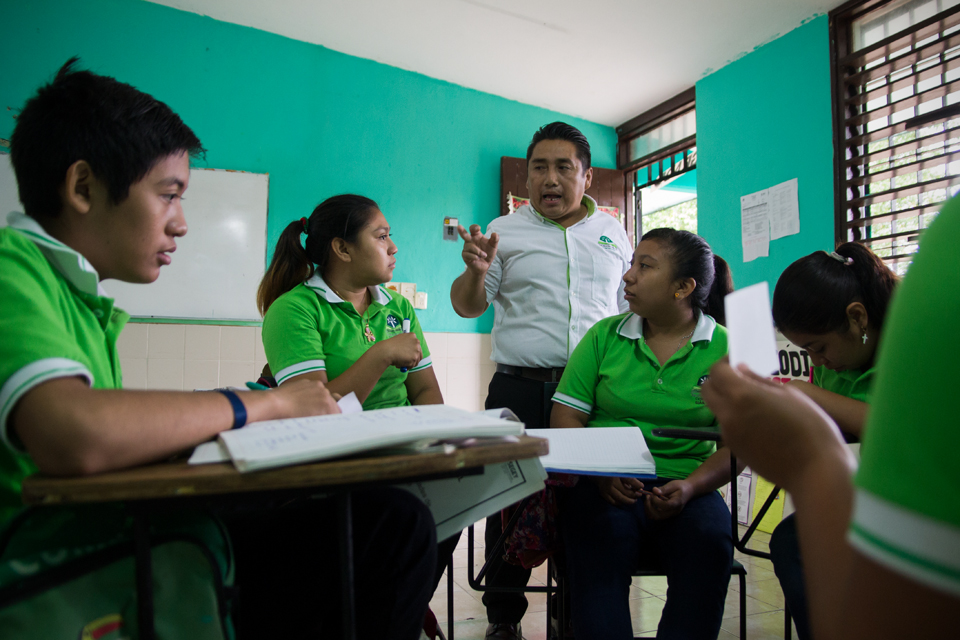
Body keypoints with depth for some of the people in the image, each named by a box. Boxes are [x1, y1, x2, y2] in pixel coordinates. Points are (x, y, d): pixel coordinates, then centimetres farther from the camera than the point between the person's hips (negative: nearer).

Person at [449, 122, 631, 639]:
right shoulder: (505, 232, 8)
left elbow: (632, 307, 18)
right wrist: (475, 270, -16)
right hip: (519, 389, -1)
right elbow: (467, 307, 5)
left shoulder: (612, 234, 14)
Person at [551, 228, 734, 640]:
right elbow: (566, 418, 5)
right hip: (604, 485, 0)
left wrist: (690, 487, -17)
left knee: (710, 543, -30)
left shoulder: (724, 350, 5)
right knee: (603, 537, -31)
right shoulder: (604, 336, 9)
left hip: (684, 488, 0)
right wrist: (600, 474, -13)